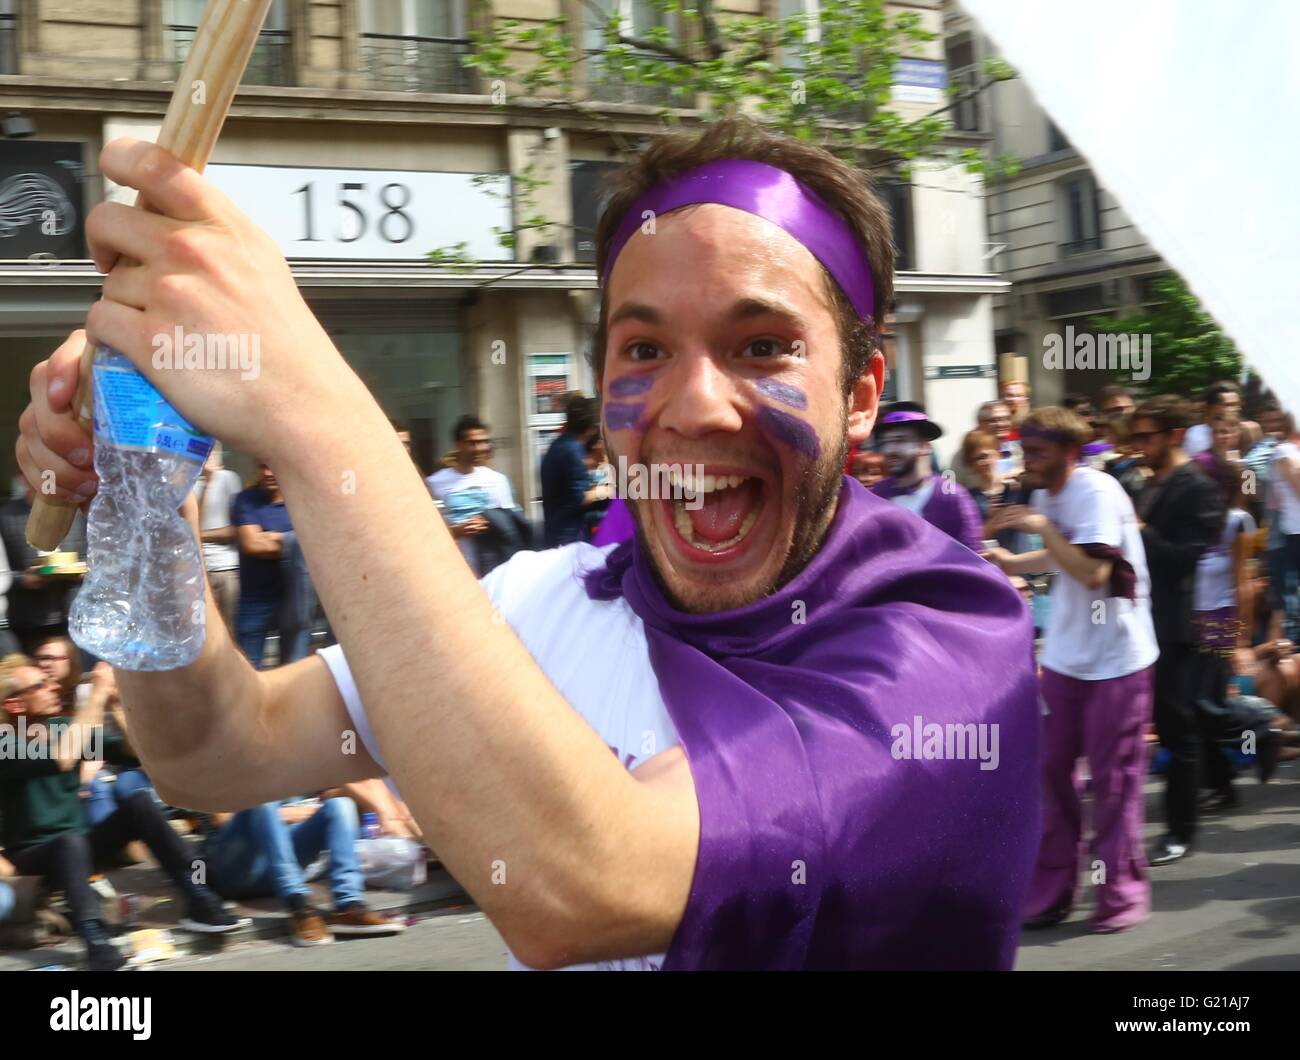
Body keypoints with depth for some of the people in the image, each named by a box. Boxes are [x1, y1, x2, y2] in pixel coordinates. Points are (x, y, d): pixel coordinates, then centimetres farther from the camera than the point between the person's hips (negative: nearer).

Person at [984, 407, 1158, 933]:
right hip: (1064, 656, 7)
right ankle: (1050, 890, 19)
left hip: (1116, 658, -7)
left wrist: (1041, 526, -22)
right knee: (1050, 769, 8)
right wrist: (1011, 562, 7)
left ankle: (1123, 892, 16)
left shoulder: (1097, 491, -17)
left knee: (1113, 778, 1)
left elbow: (1093, 571, -24)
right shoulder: (1045, 494, 6)